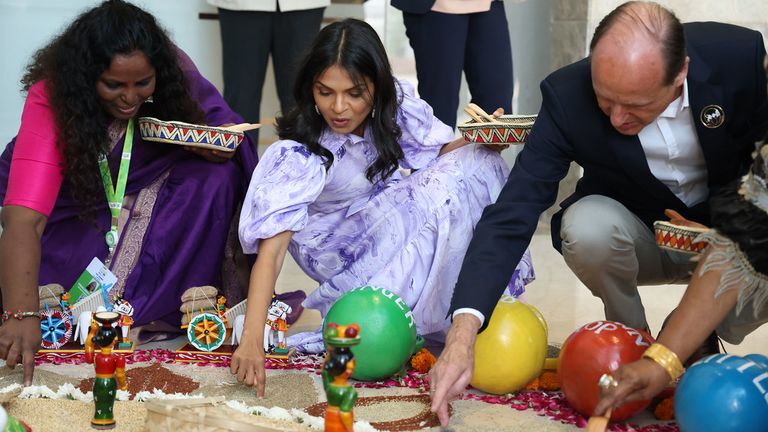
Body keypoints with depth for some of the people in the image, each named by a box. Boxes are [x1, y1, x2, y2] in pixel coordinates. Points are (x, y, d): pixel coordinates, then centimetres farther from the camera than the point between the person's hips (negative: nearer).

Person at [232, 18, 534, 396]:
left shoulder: (397, 105, -17)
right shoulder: (298, 152, -29)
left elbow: (454, 152, -8)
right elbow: (271, 248, -36)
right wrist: (251, 339, -47)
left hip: (392, 220, 6)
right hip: (339, 245, -6)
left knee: (481, 163, -17)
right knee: (441, 195, -29)